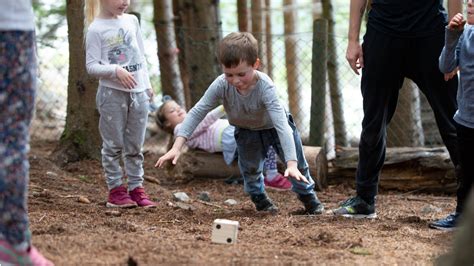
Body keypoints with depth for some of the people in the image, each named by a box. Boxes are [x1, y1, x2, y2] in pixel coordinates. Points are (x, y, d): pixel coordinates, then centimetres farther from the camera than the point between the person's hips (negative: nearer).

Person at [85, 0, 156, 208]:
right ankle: (115, 189, 6)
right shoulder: (96, 29, -8)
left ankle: (136, 188, 14)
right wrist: (116, 70, -23)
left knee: (135, 146, 9)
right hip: (112, 93, -5)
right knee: (114, 145, 1)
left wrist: (147, 85, 14)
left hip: (137, 92, 5)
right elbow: (91, 66, -10)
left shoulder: (131, 21, 9)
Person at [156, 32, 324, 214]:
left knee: (298, 165, 2)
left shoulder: (265, 87, -43)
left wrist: (292, 164, -55)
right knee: (250, 170, 5)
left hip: (273, 125, -2)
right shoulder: (221, 85, -35)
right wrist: (177, 147, -36)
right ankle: (259, 199, 33)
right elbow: (197, 113, -28)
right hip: (247, 132, 2)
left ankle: (309, 198, 27)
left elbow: (281, 125, -48)